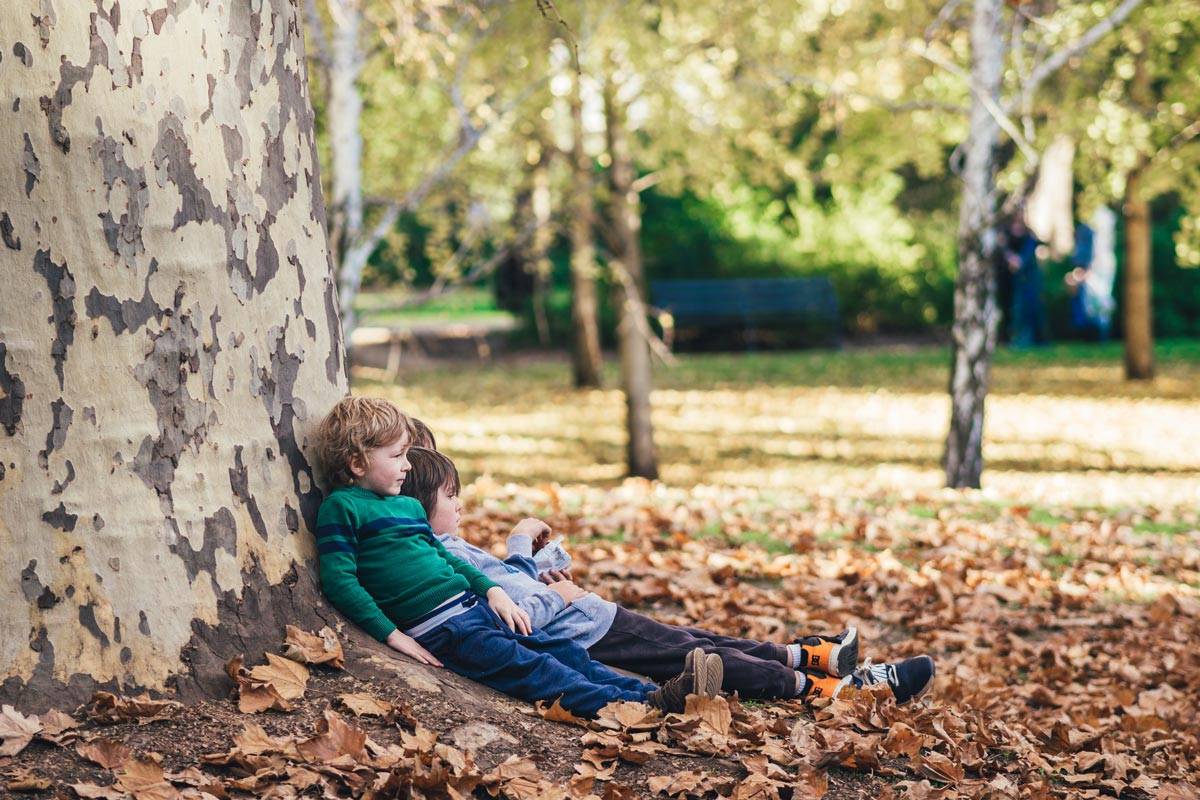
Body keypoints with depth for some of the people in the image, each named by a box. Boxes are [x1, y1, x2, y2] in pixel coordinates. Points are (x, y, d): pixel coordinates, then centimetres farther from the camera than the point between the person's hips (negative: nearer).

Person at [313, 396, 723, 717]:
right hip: (437, 629, -9)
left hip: (472, 606, 9)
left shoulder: (408, 506, 21)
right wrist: (392, 635, -16)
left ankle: (656, 692, -12)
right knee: (527, 667, -20)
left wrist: (491, 589, 14)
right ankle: (638, 705, -32)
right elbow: (339, 581, -11)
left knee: (563, 651, -4)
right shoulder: (341, 508, -4)